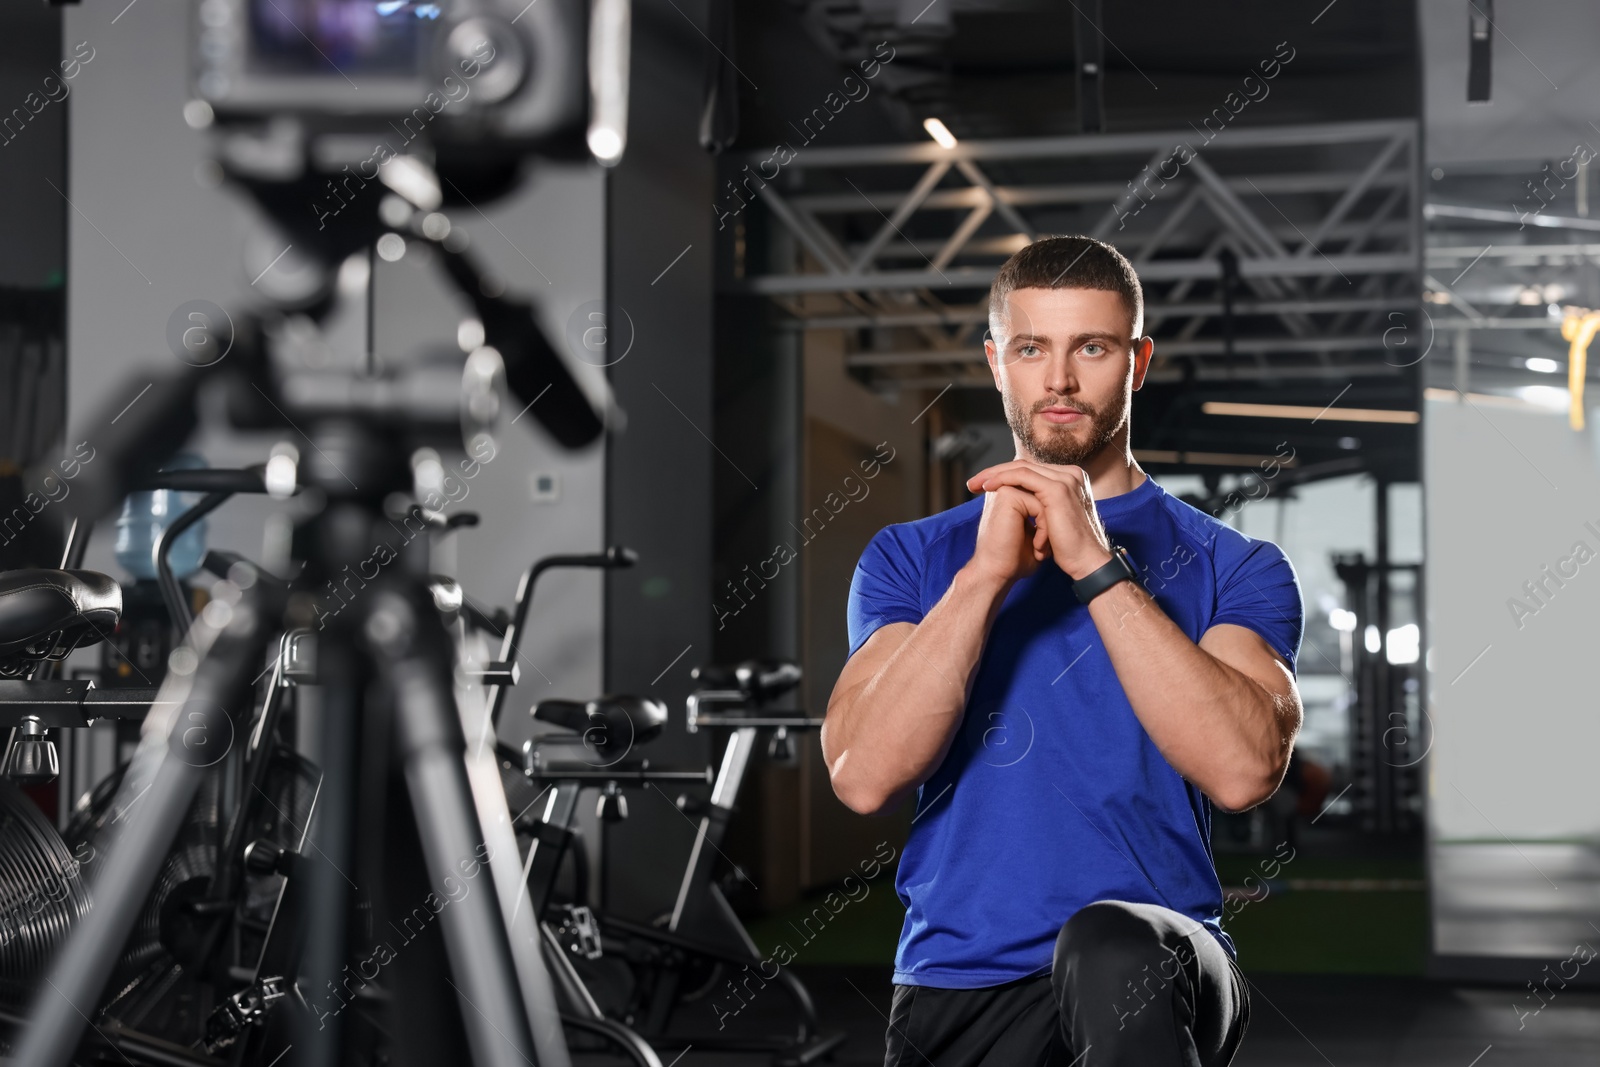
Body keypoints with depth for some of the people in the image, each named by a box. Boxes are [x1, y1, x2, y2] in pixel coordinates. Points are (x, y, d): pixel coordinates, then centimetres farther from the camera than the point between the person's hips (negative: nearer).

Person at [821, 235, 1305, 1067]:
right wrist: (987, 573, -11)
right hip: (956, 987, 3)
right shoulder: (911, 557, 13)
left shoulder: (1231, 566, 8)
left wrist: (1096, 564, -13)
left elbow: (1245, 770, -11)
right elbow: (864, 778, -4)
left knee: (1112, 950, -35)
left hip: (1152, 963, -2)